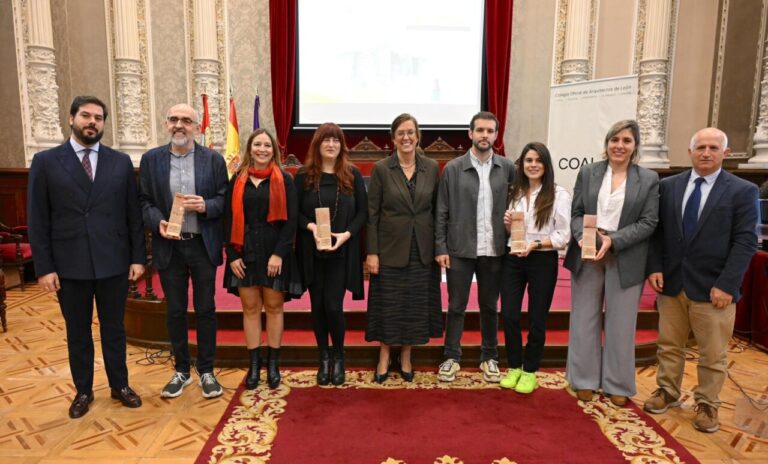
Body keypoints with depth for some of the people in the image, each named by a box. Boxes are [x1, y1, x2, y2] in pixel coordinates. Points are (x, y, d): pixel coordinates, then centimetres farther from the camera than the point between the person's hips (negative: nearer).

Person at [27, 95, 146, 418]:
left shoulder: (121, 162, 4)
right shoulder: (45, 161, 0)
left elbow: (133, 213, 3)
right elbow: (37, 220, -1)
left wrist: (138, 257, -1)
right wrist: (44, 267, -6)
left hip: (114, 262, 1)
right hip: (69, 264, 0)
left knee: (114, 327, 13)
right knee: (77, 331, 13)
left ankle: (119, 385, 30)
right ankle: (83, 391, 30)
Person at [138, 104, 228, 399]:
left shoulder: (213, 159, 0)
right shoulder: (151, 159, 4)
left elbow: (225, 199, -1)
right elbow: (144, 201, 3)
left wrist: (206, 206, -20)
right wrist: (157, 222, -15)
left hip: (203, 245, -1)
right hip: (169, 246, 1)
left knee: (205, 309, 7)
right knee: (175, 311, 11)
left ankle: (206, 371, 22)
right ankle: (181, 370, 27)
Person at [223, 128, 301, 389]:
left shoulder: (284, 180, 0)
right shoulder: (238, 180, 7)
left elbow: (290, 219, -5)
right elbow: (229, 219, 5)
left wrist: (279, 253, -13)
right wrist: (232, 254, -4)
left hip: (274, 252, -2)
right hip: (245, 252, 2)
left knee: (273, 307, 5)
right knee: (250, 308, 7)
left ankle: (273, 364, 17)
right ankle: (254, 365, 17)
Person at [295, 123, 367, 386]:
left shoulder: (352, 175, 3)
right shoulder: (305, 176, 3)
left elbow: (363, 211, 2)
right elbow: (294, 211, 4)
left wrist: (346, 234, -13)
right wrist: (311, 226, -16)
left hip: (341, 252, -1)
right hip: (312, 252, 1)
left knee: (333, 305, -6)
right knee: (318, 306, 8)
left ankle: (339, 357, 19)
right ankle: (324, 358, 26)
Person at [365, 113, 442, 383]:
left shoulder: (432, 168, 1)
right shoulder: (381, 169, -5)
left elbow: (437, 210, 6)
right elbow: (372, 213, -5)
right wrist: (372, 252, -9)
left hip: (422, 250, 2)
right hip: (390, 249, -2)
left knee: (416, 305, 11)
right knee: (388, 305, 7)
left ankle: (406, 358, 28)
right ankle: (384, 359, 25)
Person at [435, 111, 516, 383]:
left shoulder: (507, 168, 2)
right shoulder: (453, 168, -2)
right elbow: (441, 212, -2)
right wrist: (440, 248, -6)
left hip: (494, 250, 2)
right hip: (460, 249, -1)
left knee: (489, 307, 14)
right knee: (456, 306, 8)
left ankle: (489, 358, 28)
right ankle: (451, 358, 21)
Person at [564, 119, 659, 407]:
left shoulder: (649, 179, 1)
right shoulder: (588, 173, 5)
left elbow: (648, 222, -5)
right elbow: (576, 213, 3)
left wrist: (613, 240, -17)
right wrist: (583, 236, -17)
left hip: (626, 260, -1)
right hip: (587, 256, 1)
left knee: (620, 324, 8)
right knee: (585, 319, 9)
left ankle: (617, 385, 24)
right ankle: (585, 380, 24)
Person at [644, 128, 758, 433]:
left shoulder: (743, 191, -3)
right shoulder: (669, 186, 6)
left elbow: (745, 242, -8)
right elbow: (657, 231, 7)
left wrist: (726, 285, -15)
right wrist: (655, 268, -4)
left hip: (713, 287, -2)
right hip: (671, 282, 3)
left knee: (713, 353, 9)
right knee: (669, 345, 15)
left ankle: (707, 405, 26)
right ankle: (668, 391, 32)